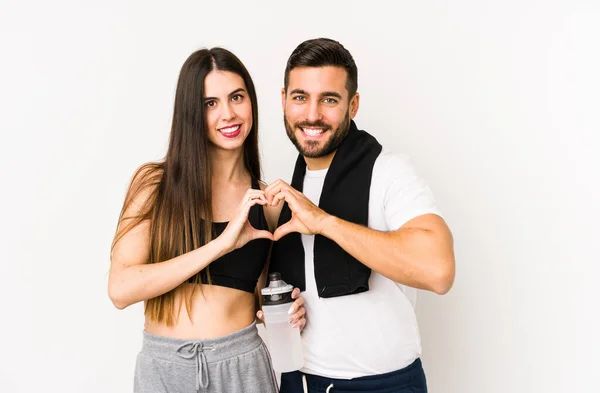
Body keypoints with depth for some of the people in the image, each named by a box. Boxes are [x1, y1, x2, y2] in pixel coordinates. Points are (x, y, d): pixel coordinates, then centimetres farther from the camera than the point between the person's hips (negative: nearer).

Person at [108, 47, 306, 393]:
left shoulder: (266, 200, 2)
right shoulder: (154, 183, -5)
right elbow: (121, 289, -15)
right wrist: (222, 244, -21)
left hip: (242, 364, 2)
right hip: (165, 365, -1)